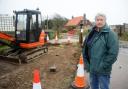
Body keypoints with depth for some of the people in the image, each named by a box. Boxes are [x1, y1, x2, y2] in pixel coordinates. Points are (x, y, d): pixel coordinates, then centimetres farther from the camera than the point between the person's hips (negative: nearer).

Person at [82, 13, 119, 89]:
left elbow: (113, 53, -18)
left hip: (103, 71, -5)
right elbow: (85, 49, 10)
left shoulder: (110, 34, -11)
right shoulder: (92, 34, 6)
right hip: (92, 69, 6)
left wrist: (103, 66, -18)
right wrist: (87, 64, 3)